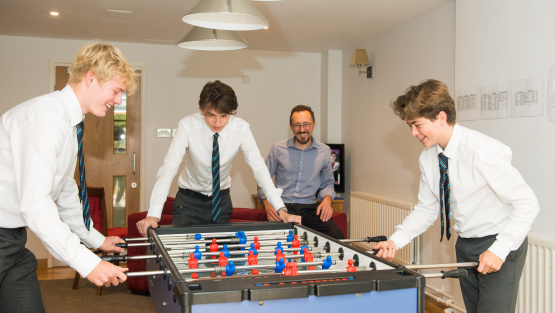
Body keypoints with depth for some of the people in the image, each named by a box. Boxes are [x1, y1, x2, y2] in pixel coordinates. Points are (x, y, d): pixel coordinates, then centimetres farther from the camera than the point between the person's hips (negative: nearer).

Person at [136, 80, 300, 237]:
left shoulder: (241, 128, -17)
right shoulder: (187, 126, -22)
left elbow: (259, 167, -17)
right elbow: (169, 168, -29)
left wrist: (281, 209, -25)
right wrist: (153, 215, -40)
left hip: (222, 201, 2)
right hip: (189, 201, -2)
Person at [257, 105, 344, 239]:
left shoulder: (324, 151, 9)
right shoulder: (278, 148, 4)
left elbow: (327, 183, 22)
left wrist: (327, 199, 0)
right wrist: (267, 205, -5)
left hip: (310, 207, 2)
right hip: (282, 207, -1)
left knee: (336, 236, -26)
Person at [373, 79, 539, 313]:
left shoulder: (483, 152, -25)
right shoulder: (428, 158, -3)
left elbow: (527, 204, -21)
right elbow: (426, 209, 5)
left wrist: (500, 250, -27)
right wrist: (396, 241, -9)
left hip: (500, 244, -7)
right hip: (465, 245, 7)